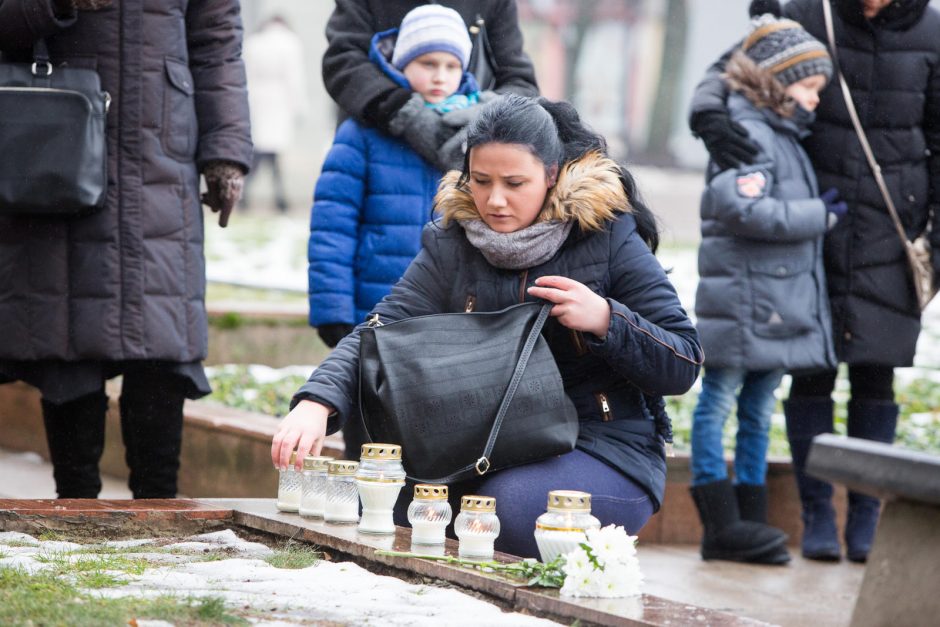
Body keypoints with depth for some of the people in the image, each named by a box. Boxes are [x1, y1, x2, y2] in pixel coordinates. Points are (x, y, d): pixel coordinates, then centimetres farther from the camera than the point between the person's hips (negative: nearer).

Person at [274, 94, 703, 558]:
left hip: (607, 450, -4)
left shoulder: (608, 238, -6)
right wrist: (316, 404, -28)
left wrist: (605, 320, -22)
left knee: (512, 510, -33)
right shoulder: (451, 243, 3)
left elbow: (683, 366, -4)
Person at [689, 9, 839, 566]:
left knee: (759, 411, 12)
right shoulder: (748, 134, -14)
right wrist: (817, 215, -18)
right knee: (719, 403, -2)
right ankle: (724, 525, -2)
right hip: (743, 298, -10)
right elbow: (742, 208, -25)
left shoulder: (786, 137, 18)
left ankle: (750, 522, 16)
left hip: (783, 304, 10)